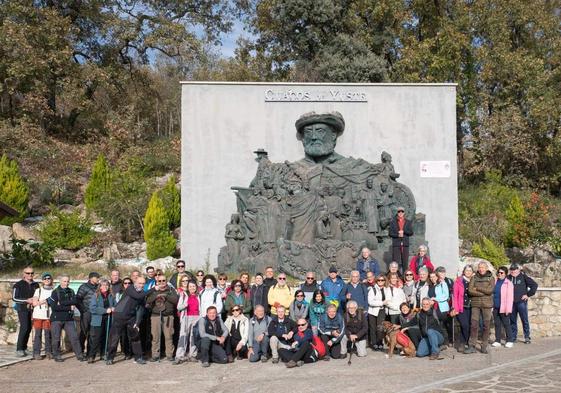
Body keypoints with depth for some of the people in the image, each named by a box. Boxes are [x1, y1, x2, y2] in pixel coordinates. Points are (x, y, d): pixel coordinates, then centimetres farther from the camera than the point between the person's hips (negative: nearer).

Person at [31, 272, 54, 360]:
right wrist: (44, 301, -9)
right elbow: (34, 303, 2)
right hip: (38, 315, 0)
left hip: (48, 316, 0)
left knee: (48, 334, 0)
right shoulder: (38, 290, 9)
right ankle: (36, 353, 4)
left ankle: (48, 352, 10)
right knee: (38, 334, 0)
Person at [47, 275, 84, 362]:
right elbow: (54, 307, -12)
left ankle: (79, 355, 2)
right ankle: (56, 355, 17)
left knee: (74, 337, -2)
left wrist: (62, 303, -16)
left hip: (69, 319, 3)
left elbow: (75, 302, -6)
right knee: (56, 338, 2)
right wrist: (69, 307, -11)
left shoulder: (71, 292, 12)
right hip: (57, 319, -3)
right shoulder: (55, 292, -1)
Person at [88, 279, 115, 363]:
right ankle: (91, 356, -2)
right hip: (98, 321, -4)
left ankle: (103, 354, 22)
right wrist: (105, 310, -18)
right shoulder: (95, 296, -3)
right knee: (96, 339, -6)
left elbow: (115, 305, 16)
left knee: (106, 338, 10)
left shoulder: (111, 296, 8)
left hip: (108, 321, 4)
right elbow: (92, 308, -12)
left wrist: (113, 308, -8)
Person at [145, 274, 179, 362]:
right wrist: (156, 296, -12)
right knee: (155, 336, -2)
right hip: (155, 315, 1)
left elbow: (176, 299, -5)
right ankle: (155, 355, 6)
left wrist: (165, 296, -8)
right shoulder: (153, 290, 13)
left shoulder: (171, 290, 11)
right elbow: (147, 301, -1)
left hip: (168, 316, -1)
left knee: (168, 336, -3)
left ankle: (169, 355, 4)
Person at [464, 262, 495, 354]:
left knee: (486, 325, 2)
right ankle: (472, 346, -2)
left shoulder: (491, 278, 5)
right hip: (475, 304, 0)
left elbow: (490, 290, -10)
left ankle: (484, 347, 10)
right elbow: (470, 290, -5)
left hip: (487, 305, 0)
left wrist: (477, 288, -6)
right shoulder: (474, 278, 8)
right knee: (474, 325, -4)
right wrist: (484, 292, -9)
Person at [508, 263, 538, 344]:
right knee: (512, 320, 8)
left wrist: (528, 295, -6)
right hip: (511, 303, 4)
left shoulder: (524, 277, -3)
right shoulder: (508, 278, 8)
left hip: (521, 302, -4)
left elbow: (534, 285, -4)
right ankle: (513, 337, 16)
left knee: (524, 320, -1)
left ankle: (527, 337, 6)